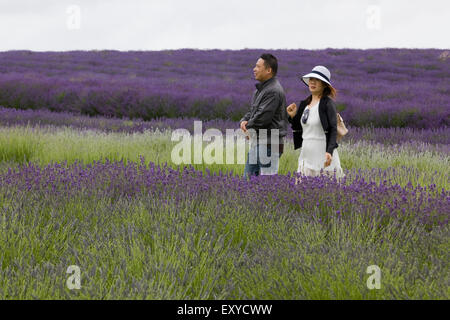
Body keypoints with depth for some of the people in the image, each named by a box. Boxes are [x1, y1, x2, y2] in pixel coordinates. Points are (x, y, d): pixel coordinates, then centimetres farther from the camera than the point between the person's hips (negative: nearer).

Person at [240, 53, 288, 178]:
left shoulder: (274, 91, -18)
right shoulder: (260, 88, 15)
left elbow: (262, 117, -24)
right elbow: (252, 110, 21)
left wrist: (248, 125, -7)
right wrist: (244, 120, -1)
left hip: (269, 143, -10)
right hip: (257, 142, 10)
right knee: (248, 177, 14)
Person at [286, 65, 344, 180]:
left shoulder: (327, 103, -6)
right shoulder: (304, 104, 14)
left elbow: (333, 130, -13)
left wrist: (329, 151, -24)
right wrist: (293, 116, 3)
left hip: (322, 155, -7)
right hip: (306, 155, 7)